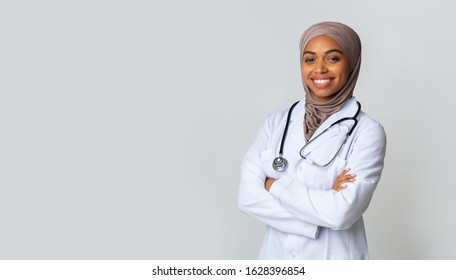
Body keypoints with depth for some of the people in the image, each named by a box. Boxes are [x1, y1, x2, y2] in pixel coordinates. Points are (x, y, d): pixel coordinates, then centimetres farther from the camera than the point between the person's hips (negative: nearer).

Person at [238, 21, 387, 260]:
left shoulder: (367, 132, -12)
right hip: (275, 256, 3)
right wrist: (322, 204, -19)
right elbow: (247, 197, -11)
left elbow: (342, 212, -22)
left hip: (334, 258, -2)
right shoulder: (276, 123, -2)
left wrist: (276, 186, -13)